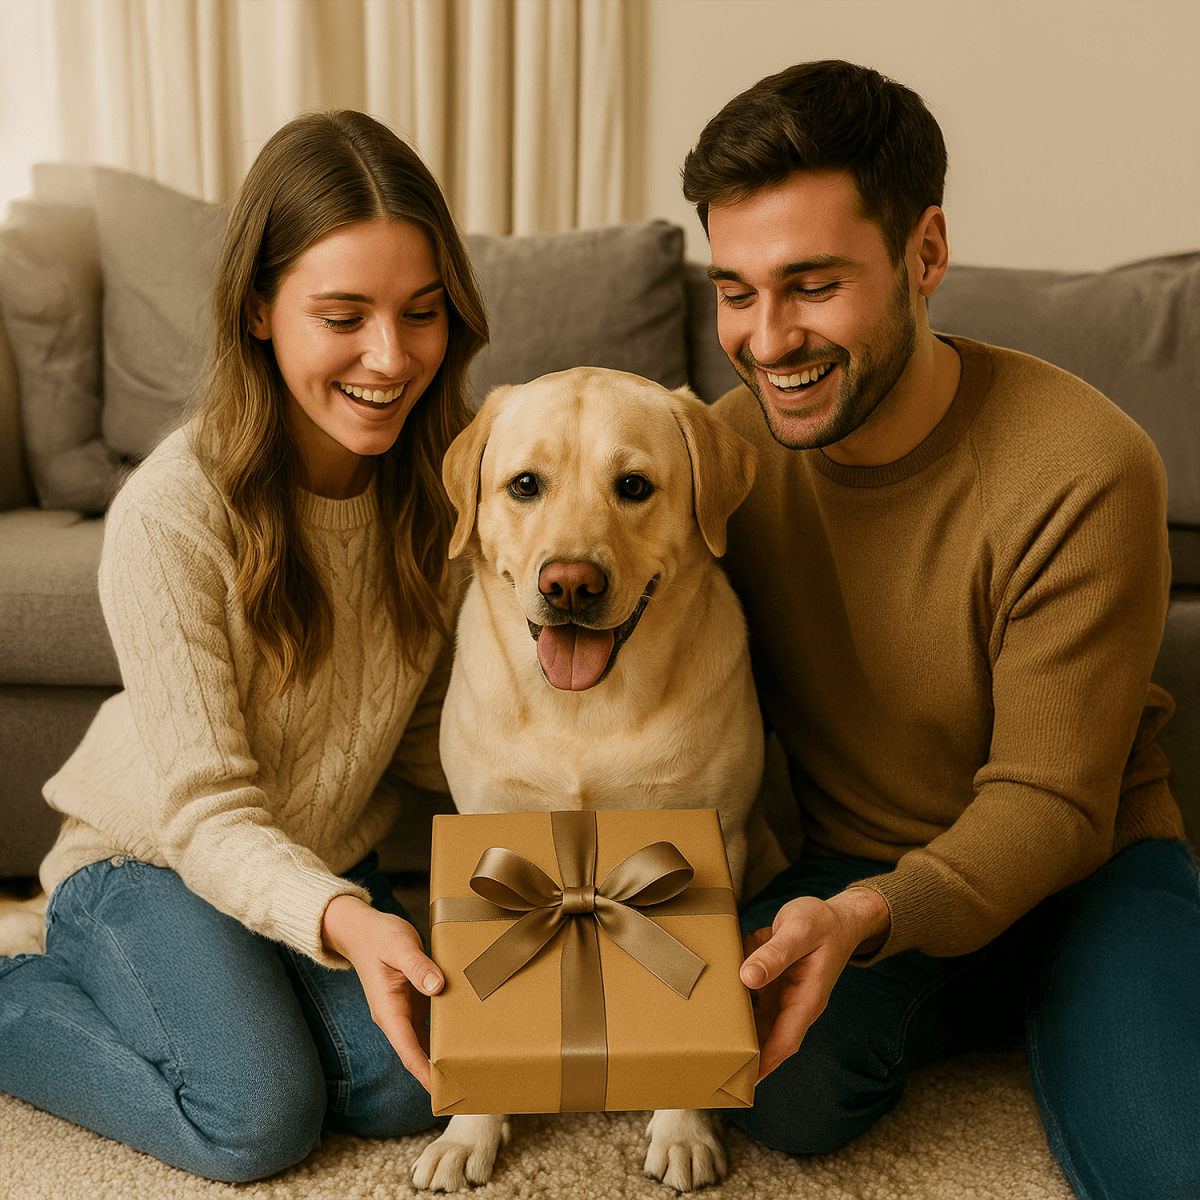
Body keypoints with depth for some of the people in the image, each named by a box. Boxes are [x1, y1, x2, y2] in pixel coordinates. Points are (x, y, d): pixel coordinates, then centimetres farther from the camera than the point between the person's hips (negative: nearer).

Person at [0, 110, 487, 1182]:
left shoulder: (439, 482, -13)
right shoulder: (175, 512, -29)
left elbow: (426, 732, -6)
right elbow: (207, 810, -26)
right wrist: (340, 921, -44)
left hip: (333, 862, 5)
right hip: (148, 856, -5)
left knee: (402, 1090, -10)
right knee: (259, 1119, -19)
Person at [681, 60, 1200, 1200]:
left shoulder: (1085, 473, -22)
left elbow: (1050, 799, -19)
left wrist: (864, 919, -35)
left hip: (1086, 864, -2)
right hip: (844, 867, 3)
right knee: (785, 1090, -26)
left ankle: (1052, 1017, 8)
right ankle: (988, 1011, 5)